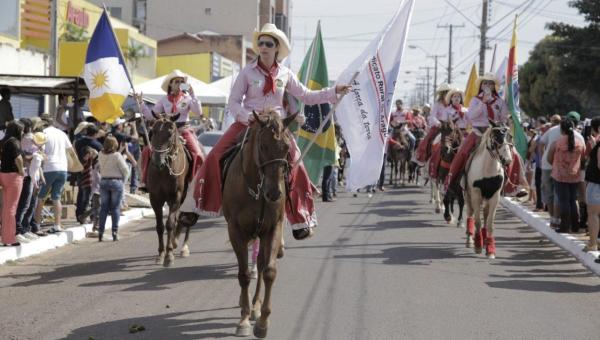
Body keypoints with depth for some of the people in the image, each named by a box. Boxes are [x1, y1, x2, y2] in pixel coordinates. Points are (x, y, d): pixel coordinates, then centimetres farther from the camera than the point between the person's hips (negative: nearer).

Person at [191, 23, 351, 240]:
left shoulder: (285, 74, 4)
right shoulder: (248, 72, -2)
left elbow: (306, 96, 11)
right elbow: (234, 102, -2)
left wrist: (334, 92, 4)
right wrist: (248, 116, -20)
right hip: (247, 123, -1)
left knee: (294, 165, -15)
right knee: (216, 157, -17)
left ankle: (300, 220, -5)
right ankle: (206, 203, -2)